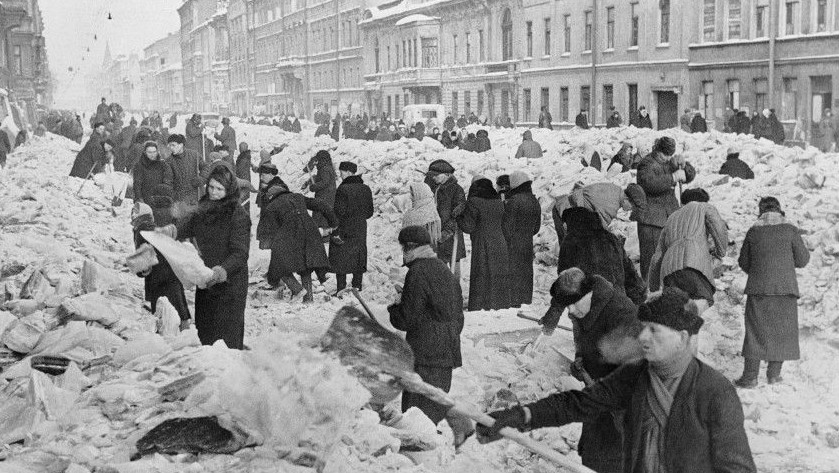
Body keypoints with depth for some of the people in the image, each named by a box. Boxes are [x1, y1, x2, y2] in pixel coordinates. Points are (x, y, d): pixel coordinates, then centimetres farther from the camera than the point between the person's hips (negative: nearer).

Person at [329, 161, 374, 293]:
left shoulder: (343, 189, -14)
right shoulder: (366, 189, 6)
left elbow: (339, 212, -16)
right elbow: (369, 212, 10)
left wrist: (336, 232, -12)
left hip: (344, 231, -6)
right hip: (360, 231, 6)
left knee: (340, 262, 2)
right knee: (359, 261, 12)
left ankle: (341, 290, 0)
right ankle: (357, 288, 14)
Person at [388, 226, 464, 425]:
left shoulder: (417, 272, -12)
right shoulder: (445, 271, 15)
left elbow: (408, 318, -13)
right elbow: (458, 315, 18)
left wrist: (393, 310, 6)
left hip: (425, 354, -8)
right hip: (448, 353, 9)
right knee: (438, 405, 16)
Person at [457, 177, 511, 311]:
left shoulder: (473, 203, -11)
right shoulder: (499, 202, 8)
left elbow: (468, 227, -10)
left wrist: (458, 217, 5)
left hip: (482, 246, -6)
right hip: (500, 245, 6)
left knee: (482, 279, -1)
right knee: (500, 277, 12)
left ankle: (480, 307, -1)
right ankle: (501, 306, 18)